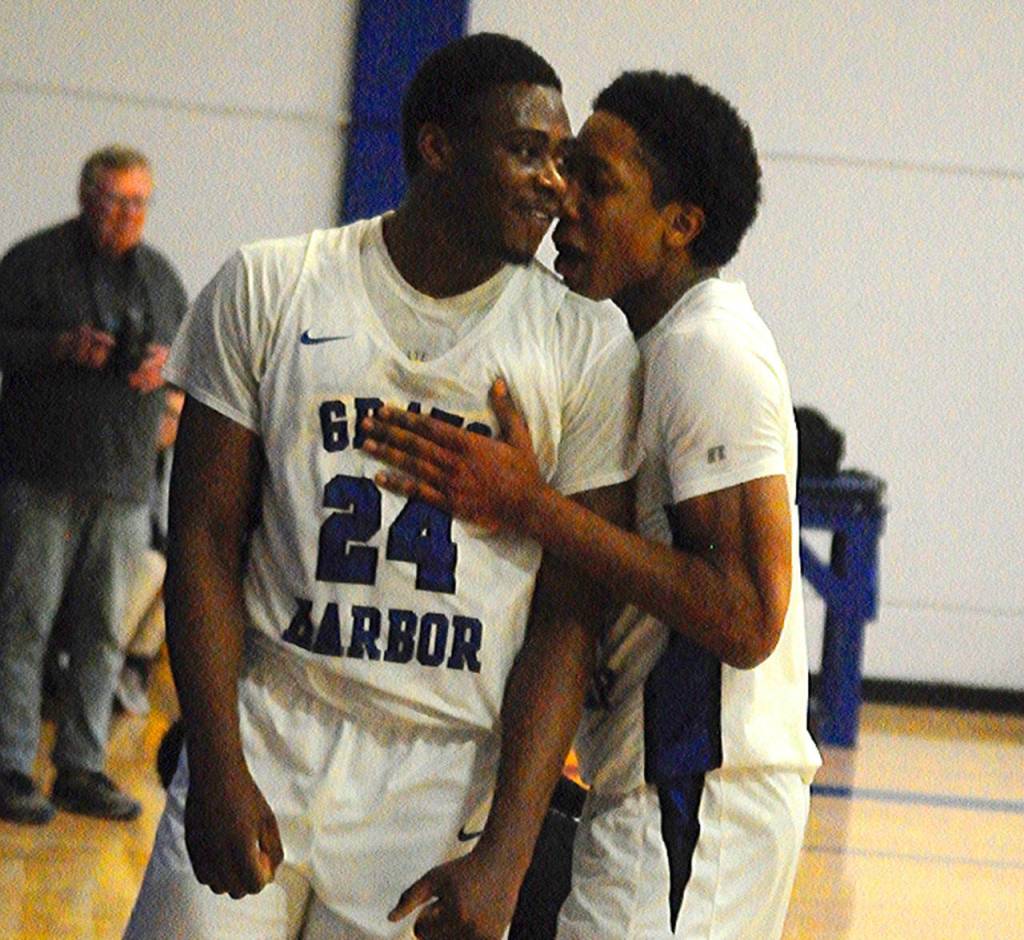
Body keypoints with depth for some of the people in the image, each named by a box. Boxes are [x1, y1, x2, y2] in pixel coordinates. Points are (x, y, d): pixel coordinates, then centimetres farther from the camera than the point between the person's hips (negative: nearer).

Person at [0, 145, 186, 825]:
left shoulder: (160, 276, 15)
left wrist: (169, 364, -1)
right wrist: (61, 346, -18)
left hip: (125, 482, 5)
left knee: (103, 630, 6)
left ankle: (83, 769, 13)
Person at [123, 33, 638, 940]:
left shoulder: (589, 343, 1)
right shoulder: (268, 287, 2)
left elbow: (567, 621, -2)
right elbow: (206, 537, 2)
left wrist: (505, 856, -9)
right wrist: (217, 769, -8)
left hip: (451, 780, 0)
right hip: (266, 742, 1)